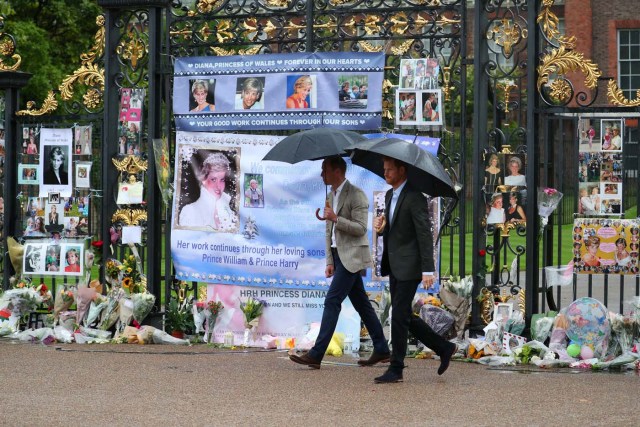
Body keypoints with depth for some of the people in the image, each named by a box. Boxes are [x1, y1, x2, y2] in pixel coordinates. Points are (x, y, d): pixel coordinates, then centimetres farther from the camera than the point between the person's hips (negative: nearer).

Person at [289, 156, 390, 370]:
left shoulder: (356, 195, -11)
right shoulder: (332, 196, 17)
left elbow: (360, 228, -17)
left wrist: (336, 218, -23)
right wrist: (330, 261, 14)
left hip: (352, 256, -9)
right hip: (339, 256, 9)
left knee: (332, 301, -13)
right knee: (361, 303, 11)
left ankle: (316, 354, -16)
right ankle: (381, 350, 17)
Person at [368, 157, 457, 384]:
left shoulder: (414, 198, -14)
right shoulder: (390, 195, 15)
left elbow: (425, 235, -17)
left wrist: (428, 270, -21)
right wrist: (380, 225, 0)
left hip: (409, 267, -9)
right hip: (394, 267, 9)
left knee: (399, 316, -7)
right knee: (404, 316, 11)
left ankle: (396, 369, 0)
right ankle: (444, 348, 22)